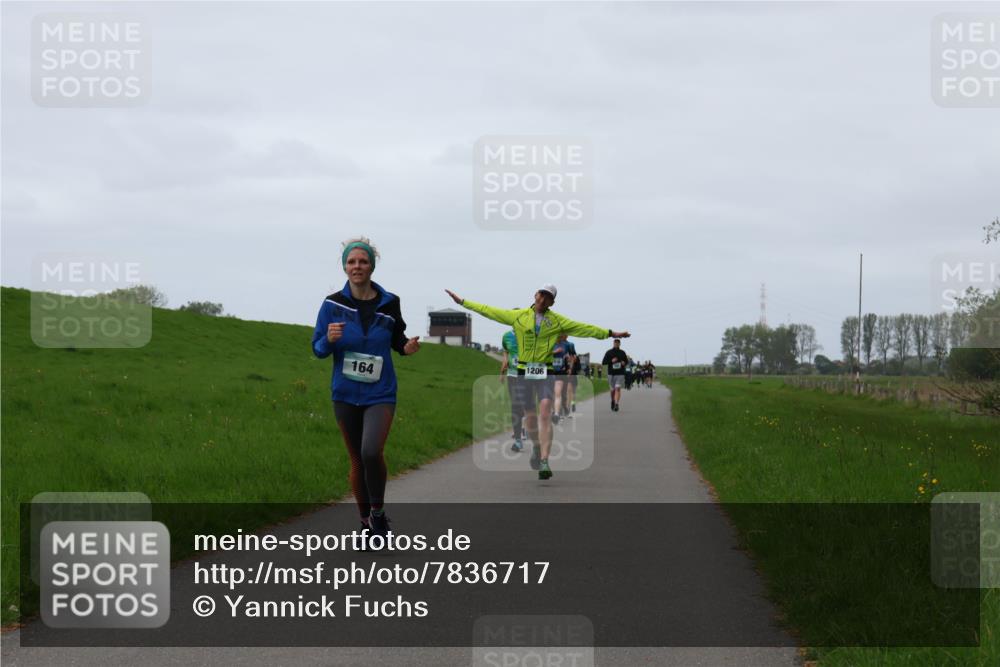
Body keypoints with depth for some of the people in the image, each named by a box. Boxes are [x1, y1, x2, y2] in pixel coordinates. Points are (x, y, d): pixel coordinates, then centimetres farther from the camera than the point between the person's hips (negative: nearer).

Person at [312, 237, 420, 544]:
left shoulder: (389, 303, -3)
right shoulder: (333, 304, -4)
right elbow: (317, 349, 1)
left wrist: (407, 347, -9)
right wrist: (329, 340, -21)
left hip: (380, 393, -2)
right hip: (346, 394, 2)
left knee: (372, 452, -22)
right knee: (357, 460, 9)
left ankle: (378, 512, 1)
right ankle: (366, 523, 25)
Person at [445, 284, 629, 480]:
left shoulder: (558, 321, 5)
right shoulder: (518, 316, 6)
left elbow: (583, 328, 5)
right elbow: (488, 311, 9)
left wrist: (610, 333, 1)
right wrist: (462, 302, 10)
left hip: (545, 372, -1)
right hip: (524, 370, 2)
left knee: (545, 414, -16)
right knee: (530, 416, 7)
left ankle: (544, 462, -21)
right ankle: (536, 447, 37)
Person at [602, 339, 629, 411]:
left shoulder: (622, 353, 6)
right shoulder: (609, 353, 2)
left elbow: (627, 361, 18)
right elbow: (603, 363, -1)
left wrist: (624, 363, -6)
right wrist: (611, 361, -17)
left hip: (620, 374, -1)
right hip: (611, 374, 1)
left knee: (618, 389, -15)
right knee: (612, 390, 10)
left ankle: (616, 404, -22)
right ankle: (613, 402, 36)